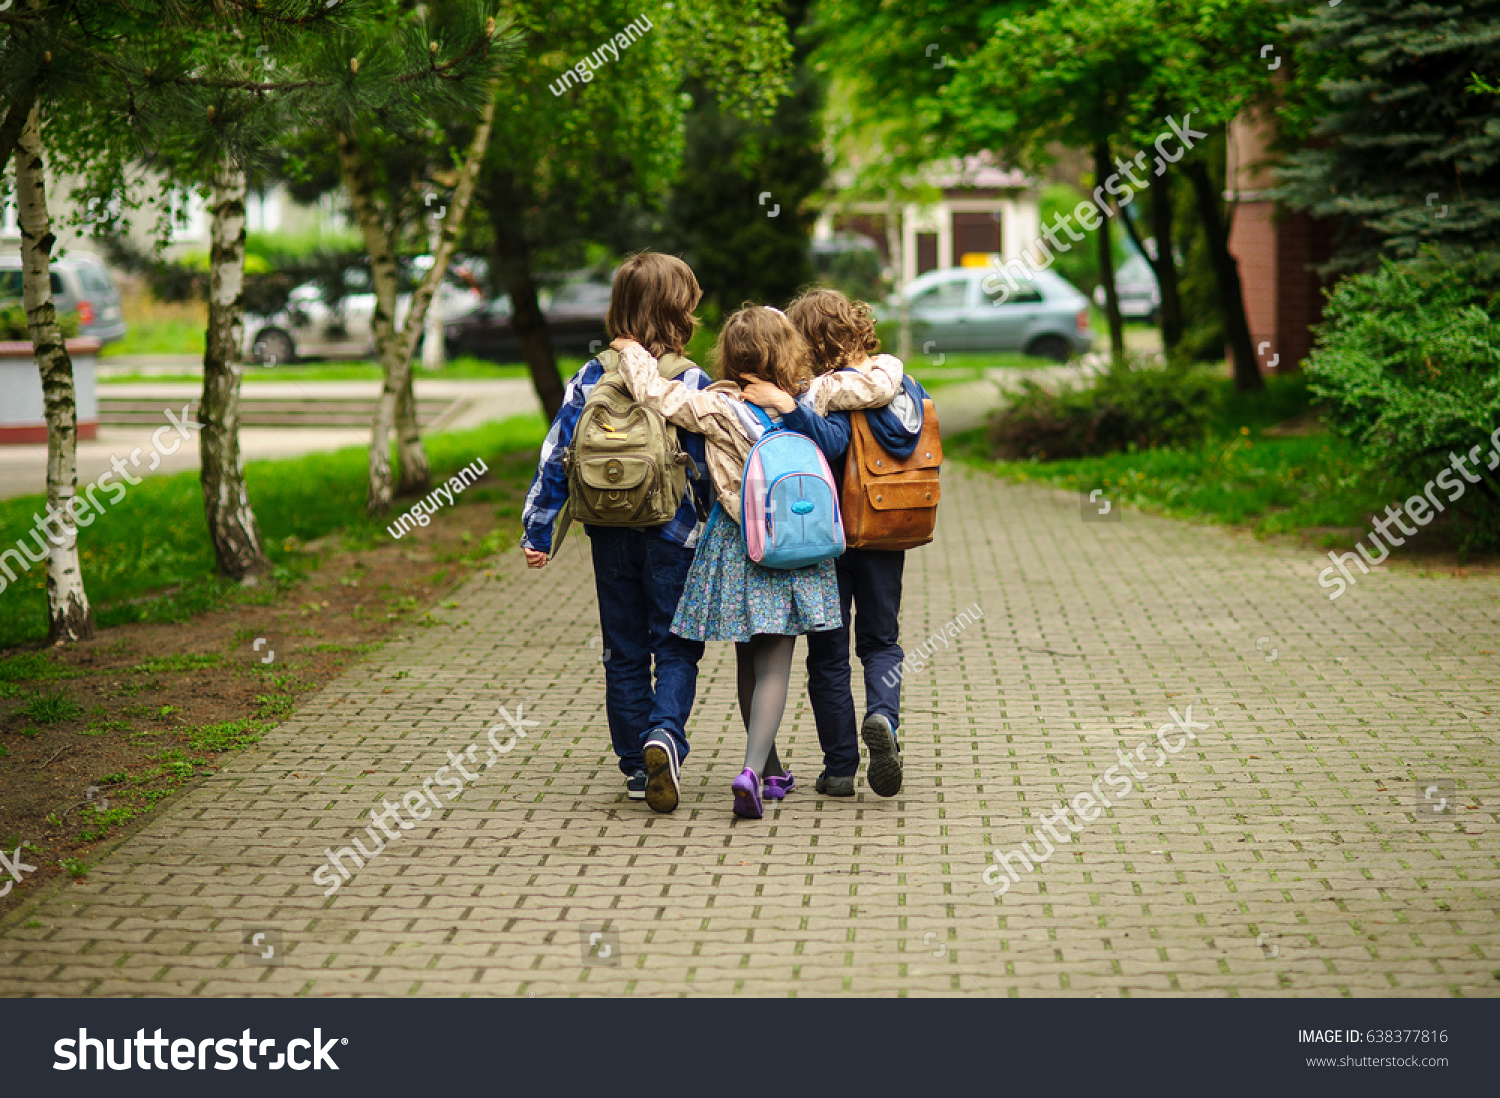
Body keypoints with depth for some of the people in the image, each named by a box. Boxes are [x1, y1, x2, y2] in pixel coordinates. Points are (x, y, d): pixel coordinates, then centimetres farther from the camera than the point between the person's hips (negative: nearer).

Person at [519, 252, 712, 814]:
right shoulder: (692, 384, -9)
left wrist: (538, 530, 4)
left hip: (610, 535, 3)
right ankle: (665, 733, -19)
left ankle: (636, 766, 16)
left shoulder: (591, 380, 0)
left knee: (624, 649, 13)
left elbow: (557, 455, -1)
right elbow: (709, 469, -7)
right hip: (672, 535, -3)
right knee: (676, 647, 6)